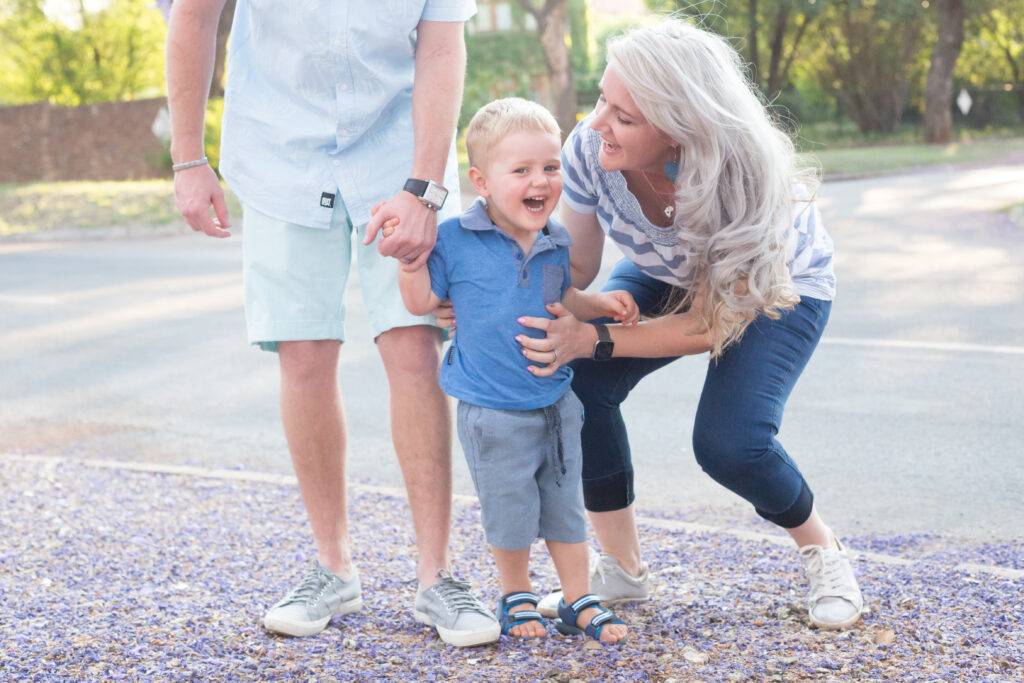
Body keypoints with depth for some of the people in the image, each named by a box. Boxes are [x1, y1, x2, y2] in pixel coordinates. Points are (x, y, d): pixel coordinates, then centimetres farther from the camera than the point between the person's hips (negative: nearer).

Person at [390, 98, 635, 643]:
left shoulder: (554, 243, 2)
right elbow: (422, 302, -6)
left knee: (565, 505, 12)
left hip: (555, 402, 4)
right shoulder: (456, 241, -12)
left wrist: (601, 303, 2)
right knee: (509, 510, 5)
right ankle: (516, 597, 27)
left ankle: (579, 602, 25)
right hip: (493, 411, -4)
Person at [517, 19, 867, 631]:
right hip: (664, 275, 4)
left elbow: (712, 324, -29)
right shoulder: (590, 149, -30)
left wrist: (594, 340, -38)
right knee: (578, 385, -20)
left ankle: (823, 550, 7)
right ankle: (623, 569, -1)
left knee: (729, 442, -25)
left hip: (777, 286, -4)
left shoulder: (741, 177, -40)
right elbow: (578, 267, -14)